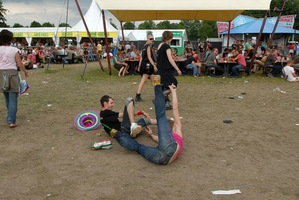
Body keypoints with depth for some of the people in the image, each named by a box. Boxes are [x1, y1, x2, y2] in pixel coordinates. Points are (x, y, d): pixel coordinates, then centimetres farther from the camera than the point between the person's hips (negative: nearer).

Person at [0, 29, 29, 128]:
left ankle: (10, 116, 39)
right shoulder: (14, 50, -5)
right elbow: (20, 64, -5)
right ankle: (11, 121, -8)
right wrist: (25, 72, 12)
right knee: (13, 99, -2)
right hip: (12, 73, -3)